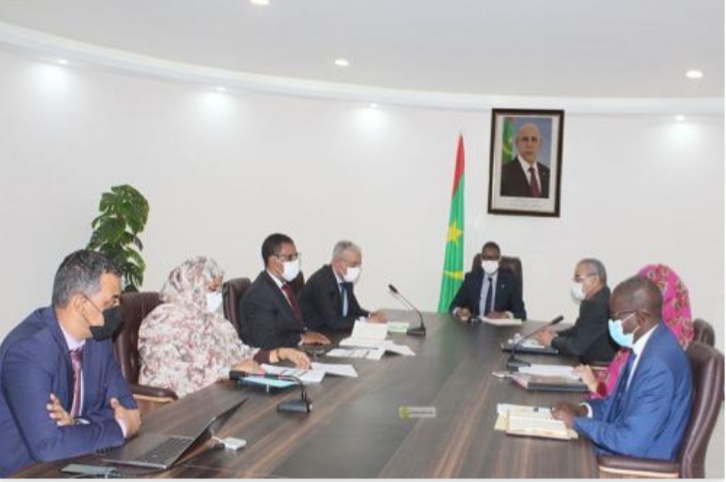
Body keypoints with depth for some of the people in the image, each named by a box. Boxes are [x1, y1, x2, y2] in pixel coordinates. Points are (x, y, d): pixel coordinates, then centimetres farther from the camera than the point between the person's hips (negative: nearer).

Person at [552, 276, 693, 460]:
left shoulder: (659, 365, -28)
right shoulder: (645, 345, 1)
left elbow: (632, 442, -28)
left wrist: (577, 421, -18)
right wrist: (583, 410, -1)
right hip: (620, 444, 8)